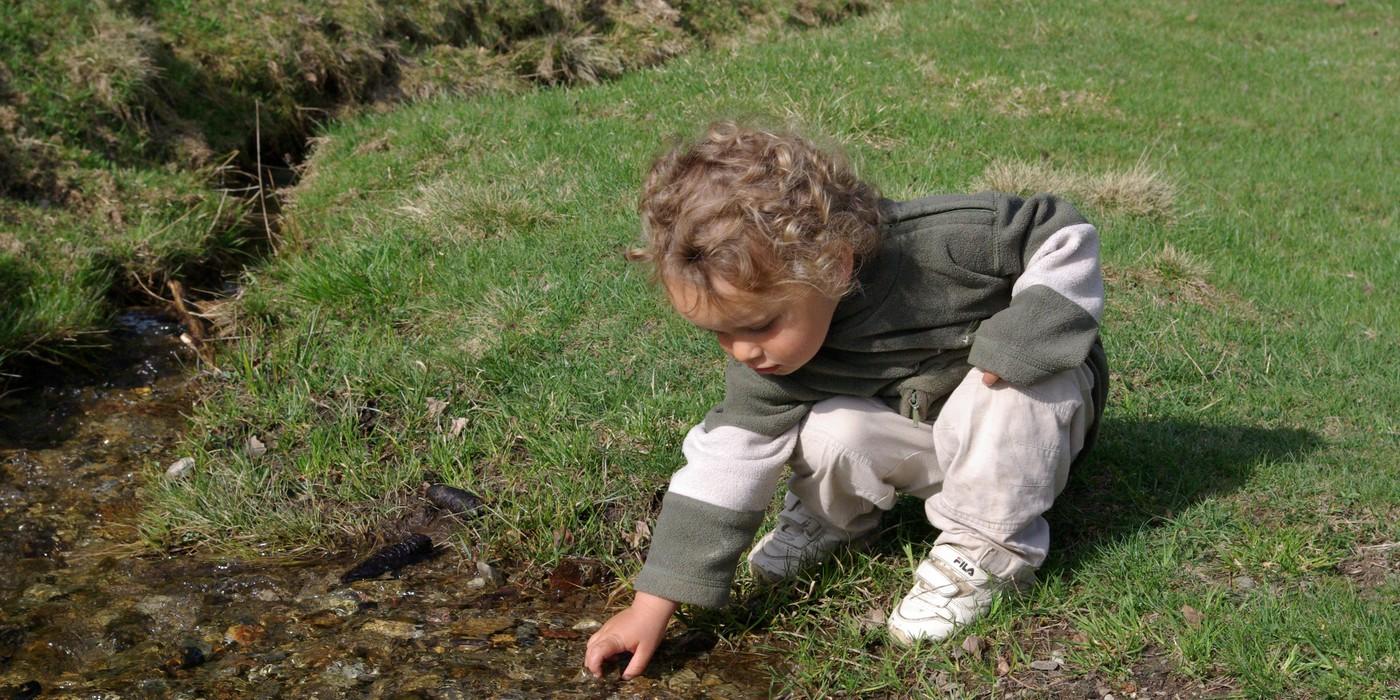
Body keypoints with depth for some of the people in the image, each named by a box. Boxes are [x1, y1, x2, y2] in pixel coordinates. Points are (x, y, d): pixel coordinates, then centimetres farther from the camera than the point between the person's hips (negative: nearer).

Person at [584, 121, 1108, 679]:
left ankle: (986, 548, -16)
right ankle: (831, 516, 6)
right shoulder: (769, 362, -23)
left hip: (1030, 406, -2)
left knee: (1013, 387, -36)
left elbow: (1065, 234, -24)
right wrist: (654, 604, -24)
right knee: (827, 430, -27)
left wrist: (1021, 336, -39)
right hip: (920, 432, 2)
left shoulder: (947, 244, -36)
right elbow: (728, 464, -21)